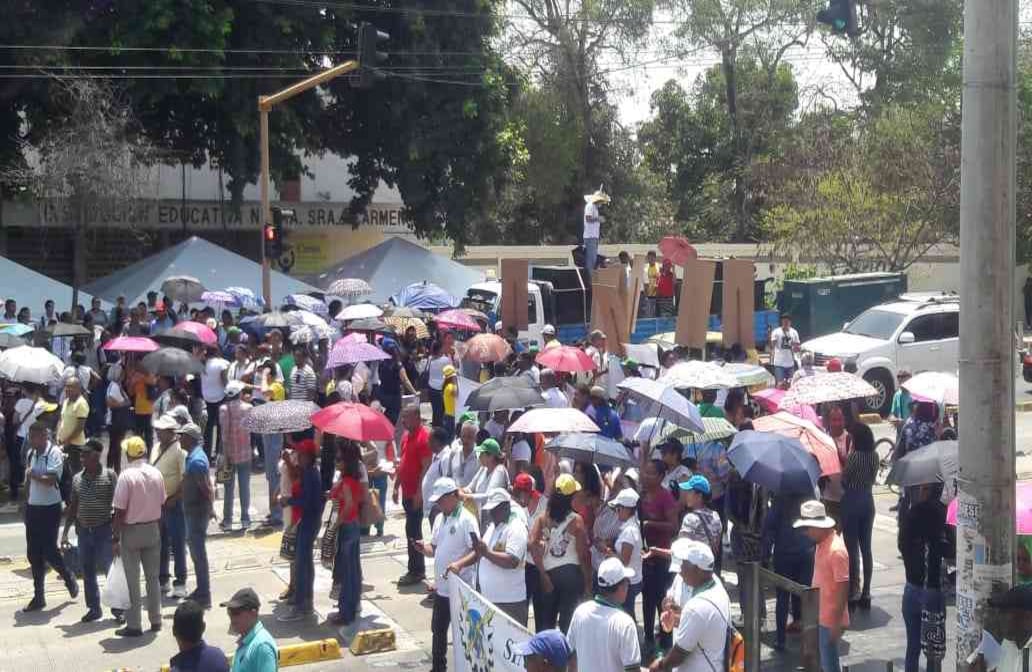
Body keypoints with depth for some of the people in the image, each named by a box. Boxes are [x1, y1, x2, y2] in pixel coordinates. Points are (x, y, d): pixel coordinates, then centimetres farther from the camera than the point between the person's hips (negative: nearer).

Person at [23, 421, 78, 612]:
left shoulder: (54, 453, -14)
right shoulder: (31, 453, 8)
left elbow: (50, 479, -24)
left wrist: (32, 474, -12)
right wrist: (26, 501, 13)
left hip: (50, 509, -7)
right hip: (32, 508, 7)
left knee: (49, 551, -5)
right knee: (33, 553, 8)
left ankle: (68, 578, 24)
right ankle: (38, 597, 16)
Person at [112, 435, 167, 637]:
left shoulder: (126, 476, -16)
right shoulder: (156, 474, 0)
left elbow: (120, 511, -16)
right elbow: (161, 504, 7)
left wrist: (116, 538, -10)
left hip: (131, 531, -5)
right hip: (152, 529, 5)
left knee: (132, 580, 2)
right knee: (153, 577, 15)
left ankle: (133, 625, 6)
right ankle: (156, 620, 21)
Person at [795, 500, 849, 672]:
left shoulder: (836, 550, -24)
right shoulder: (821, 544, 5)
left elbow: (843, 589, -23)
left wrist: (836, 622, -22)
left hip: (830, 619, -9)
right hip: (819, 616, 9)